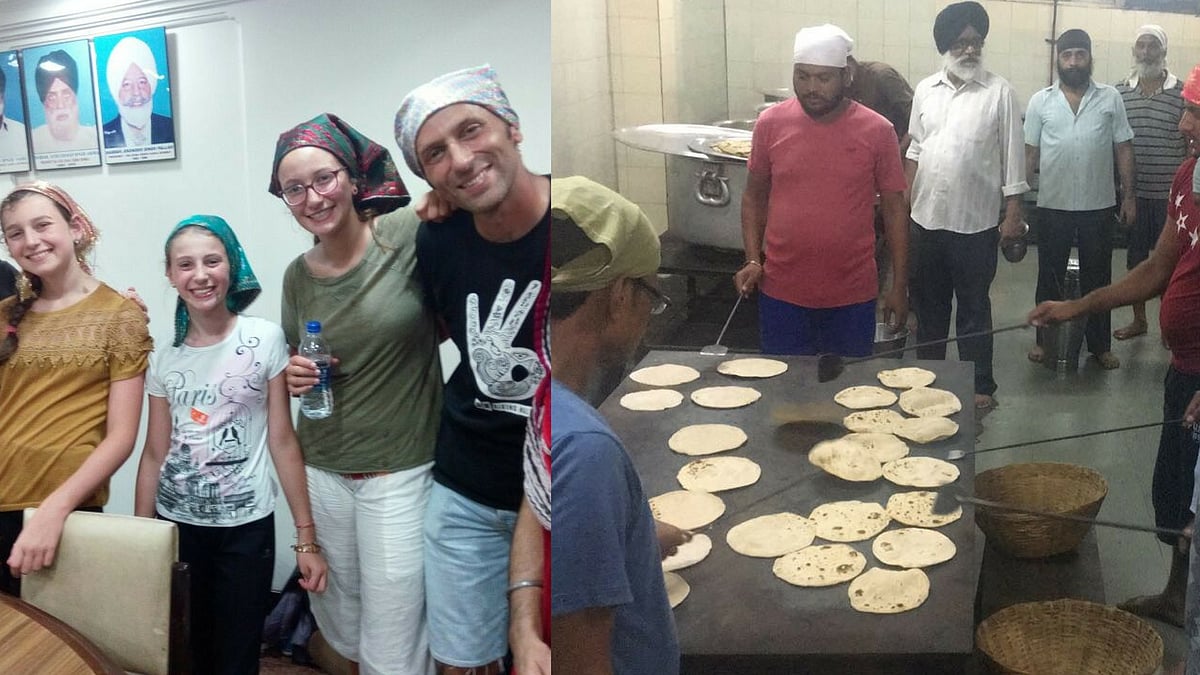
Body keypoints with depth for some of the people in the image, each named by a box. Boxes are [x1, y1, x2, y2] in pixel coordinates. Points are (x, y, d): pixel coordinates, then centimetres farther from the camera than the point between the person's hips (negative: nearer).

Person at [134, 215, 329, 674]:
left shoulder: (265, 340, -7)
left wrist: (306, 538, -9)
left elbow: (282, 442, -7)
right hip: (175, 524, 3)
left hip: (246, 526, -3)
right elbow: (155, 453, 6)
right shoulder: (164, 358, 2)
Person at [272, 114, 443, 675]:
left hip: (399, 473, -4)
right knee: (341, 630, 17)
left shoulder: (408, 234, -12)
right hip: (321, 472, 4)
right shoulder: (297, 276, 3)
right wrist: (295, 377, -4)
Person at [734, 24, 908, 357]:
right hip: (781, 292, 1)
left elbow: (894, 209, 1)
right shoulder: (770, 123, -2)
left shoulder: (877, 131, -5)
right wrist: (753, 260, -4)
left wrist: (899, 285, 0)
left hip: (853, 295, -1)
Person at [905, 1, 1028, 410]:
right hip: (926, 219, 4)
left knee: (974, 308, 6)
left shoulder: (999, 92, -6)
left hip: (976, 223, -4)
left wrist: (1013, 215, -8)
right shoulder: (926, 90, 6)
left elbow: (1012, 157, -6)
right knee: (928, 304, 14)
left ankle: (980, 385, 17)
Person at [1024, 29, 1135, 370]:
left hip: (1098, 205, 0)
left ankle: (1100, 345, 21)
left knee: (1097, 278, 10)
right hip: (1053, 205, 0)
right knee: (1050, 277, 11)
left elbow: (1124, 149, 3)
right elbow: (1030, 153, 4)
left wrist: (1128, 196, -1)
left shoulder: (1110, 98, 1)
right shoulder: (1040, 101, 1)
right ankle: (1044, 339, 24)